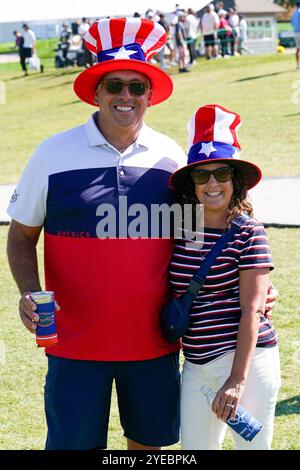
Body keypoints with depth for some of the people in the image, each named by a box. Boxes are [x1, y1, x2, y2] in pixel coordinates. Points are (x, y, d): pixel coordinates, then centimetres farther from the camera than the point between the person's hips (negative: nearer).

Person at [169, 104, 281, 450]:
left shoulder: (248, 233, -8)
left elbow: (252, 311, -12)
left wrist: (237, 379, -17)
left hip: (245, 359, -5)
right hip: (196, 365, 5)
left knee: (251, 446, 4)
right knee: (194, 446, 11)